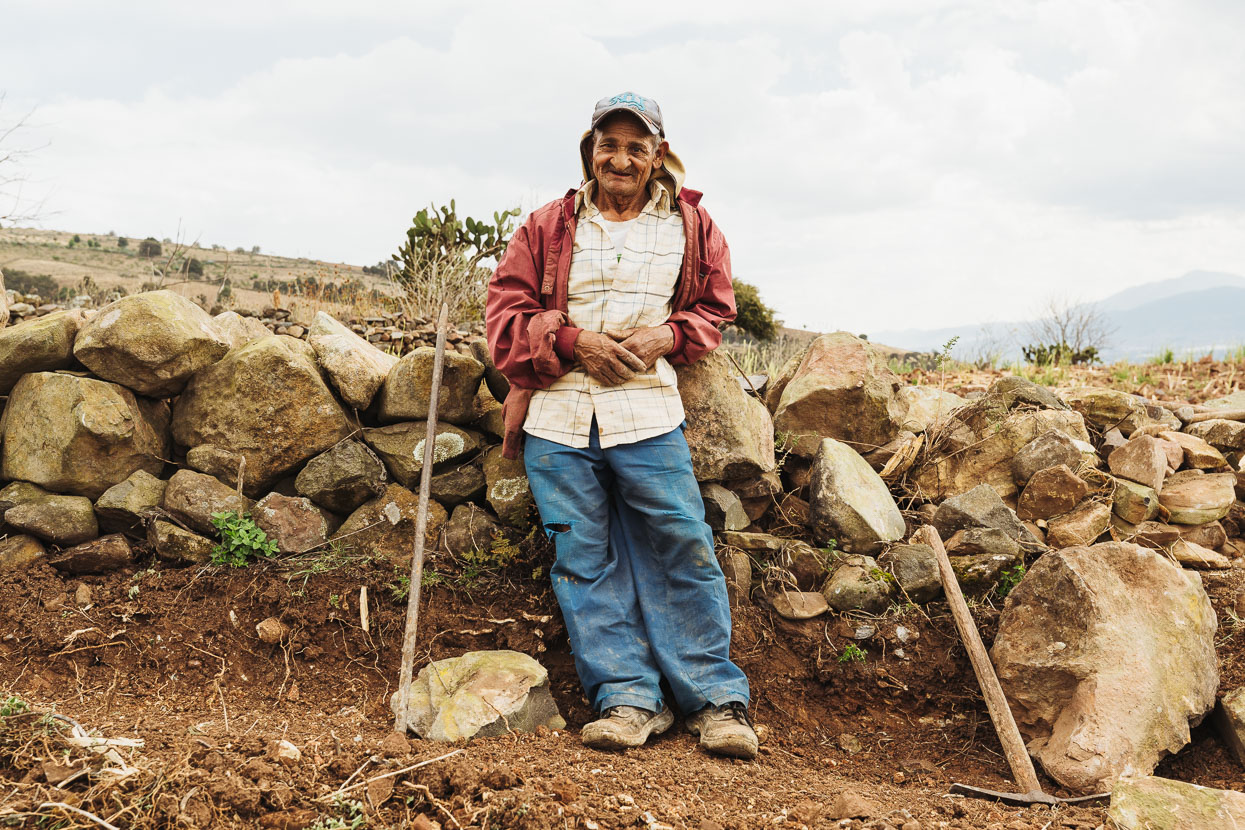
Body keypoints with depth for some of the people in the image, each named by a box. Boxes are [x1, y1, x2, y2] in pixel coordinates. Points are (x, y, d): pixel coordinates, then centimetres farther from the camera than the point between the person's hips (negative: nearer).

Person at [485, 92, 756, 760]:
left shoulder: (690, 227, 9)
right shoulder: (549, 227, 8)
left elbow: (714, 309, 18)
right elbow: (506, 313, 6)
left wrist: (668, 335, -4)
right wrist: (575, 340, -10)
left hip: (648, 415, -1)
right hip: (557, 418, 1)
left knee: (680, 550, -5)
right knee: (584, 559, 0)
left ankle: (716, 700, 6)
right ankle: (628, 699, 7)